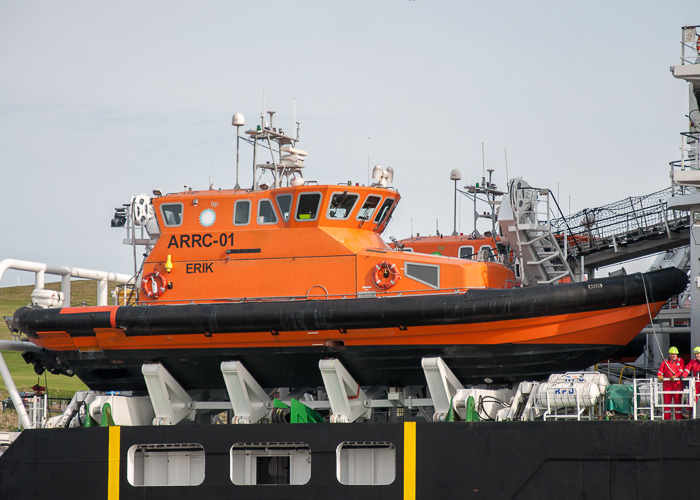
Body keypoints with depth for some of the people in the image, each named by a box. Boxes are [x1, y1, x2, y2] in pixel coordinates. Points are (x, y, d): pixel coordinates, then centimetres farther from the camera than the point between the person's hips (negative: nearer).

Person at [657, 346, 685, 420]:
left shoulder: (680, 361, 11)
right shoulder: (665, 362, 16)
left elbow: (681, 370, -3)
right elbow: (660, 370, 11)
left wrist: (675, 376, -19)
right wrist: (660, 376, -11)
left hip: (677, 383, -2)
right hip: (667, 383, 2)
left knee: (677, 400, -2)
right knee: (666, 400, -2)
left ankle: (679, 417, 2)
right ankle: (667, 417, 3)